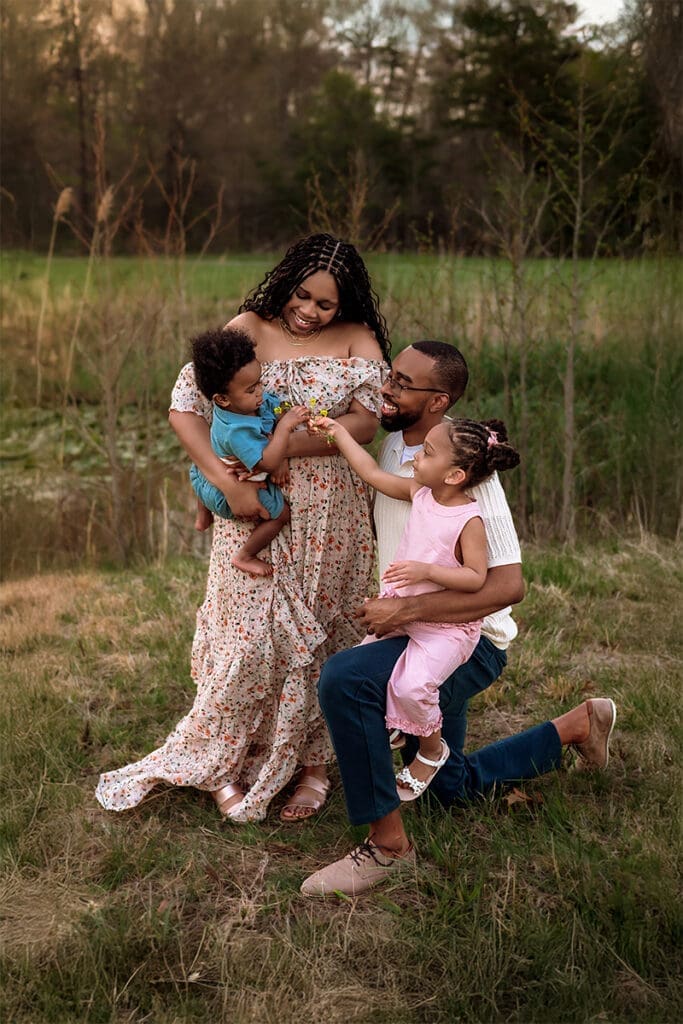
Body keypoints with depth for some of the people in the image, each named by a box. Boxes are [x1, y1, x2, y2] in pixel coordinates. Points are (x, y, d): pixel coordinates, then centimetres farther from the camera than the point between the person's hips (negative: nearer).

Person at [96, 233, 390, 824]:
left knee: (320, 636, 11)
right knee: (250, 636, 1)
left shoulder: (358, 338, -1)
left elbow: (366, 421, -13)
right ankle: (222, 765, 21)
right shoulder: (250, 329, -3)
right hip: (256, 511, -1)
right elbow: (184, 405, -9)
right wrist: (228, 482, -21)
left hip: (331, 519, 1)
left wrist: (283, 449, -21)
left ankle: (312, 763, 27)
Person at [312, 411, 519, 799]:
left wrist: (427, 570, -31)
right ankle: (389, 729, 28)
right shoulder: (419, 493, 0)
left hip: (447, 625, -7)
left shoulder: (469, 520, -20)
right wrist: (339, 432, 12)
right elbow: (373, 473, 10)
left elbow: (477, 577, -22)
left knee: (412, 685, -24)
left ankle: (432, 748, 5)